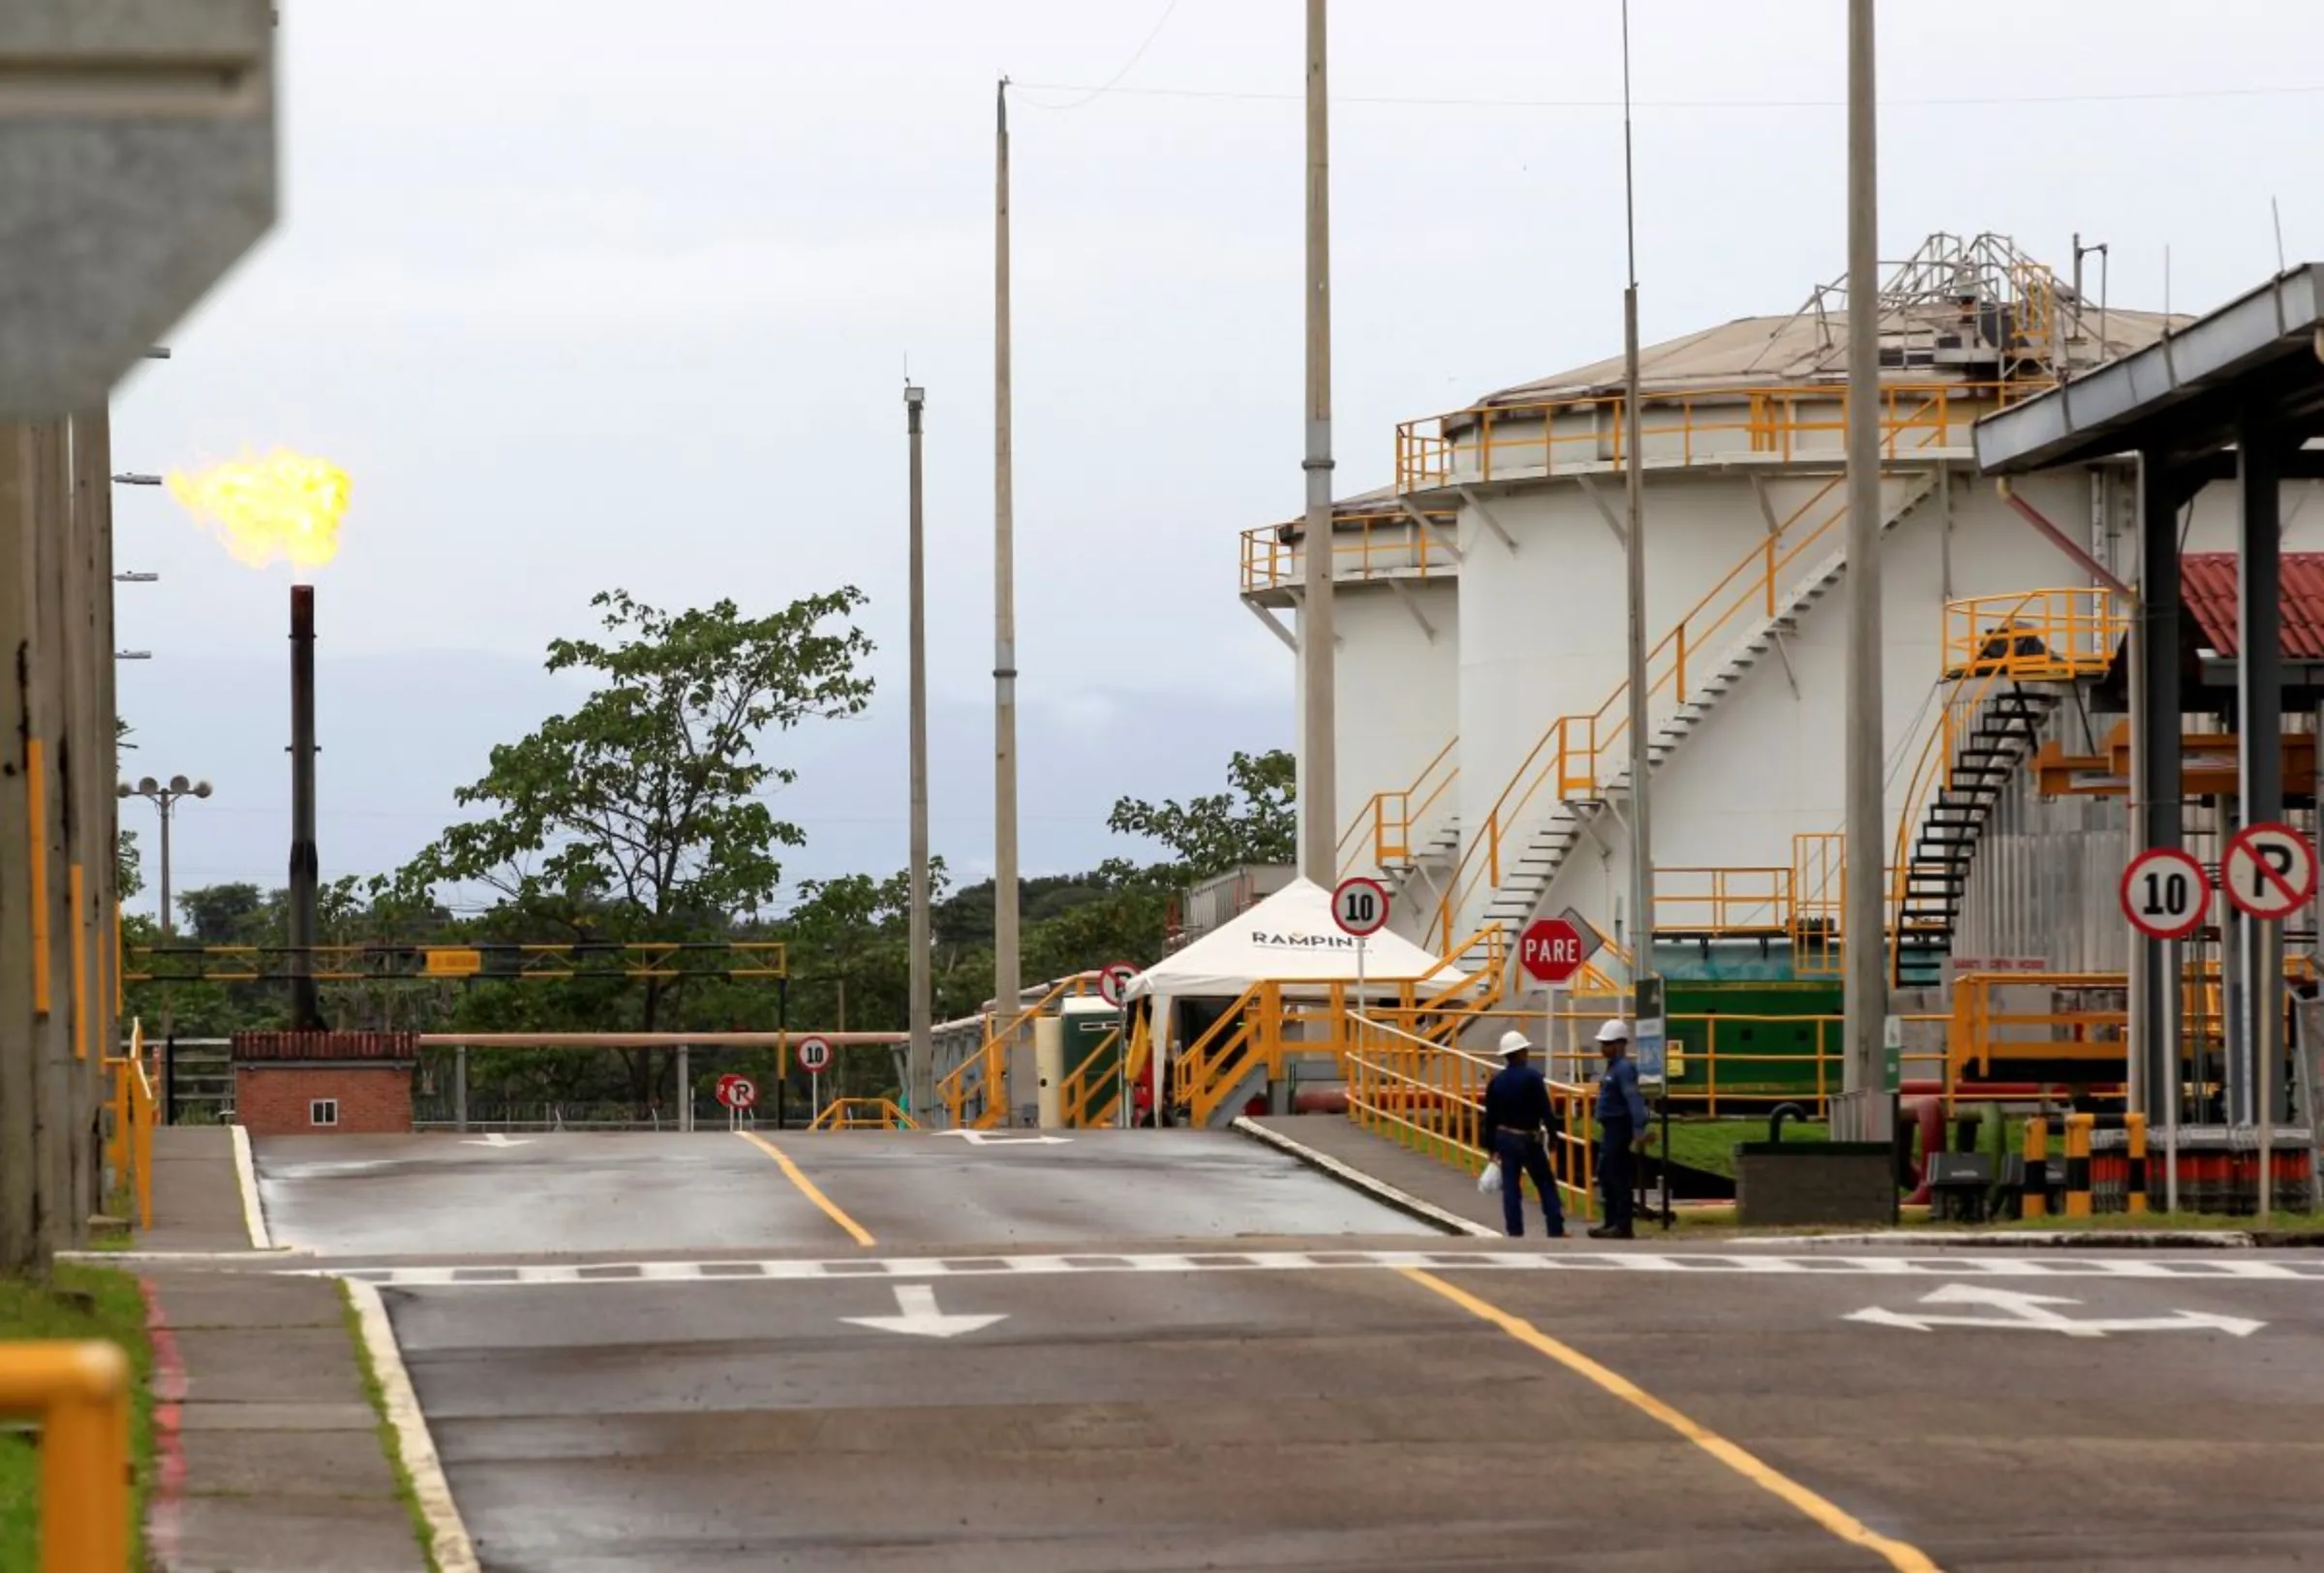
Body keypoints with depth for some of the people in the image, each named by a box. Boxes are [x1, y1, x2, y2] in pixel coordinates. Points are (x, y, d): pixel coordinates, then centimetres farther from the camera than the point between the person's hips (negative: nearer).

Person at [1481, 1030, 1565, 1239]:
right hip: (1528, 1139, -4)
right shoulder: (1532, 1077, -12)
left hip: (1505, 1138, 4)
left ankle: (1515, 1233, 2)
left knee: (1511, 1188, 5)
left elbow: (1490, 1117, 7)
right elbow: (1545, 1111, -13)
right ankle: (1556, 1231, 0)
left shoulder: (1496, 1080, 4)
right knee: (1546, 1185, 3)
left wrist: (1491, 1146, 14)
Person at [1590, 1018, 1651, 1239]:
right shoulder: (1613, 1066, 14)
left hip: (1619, 1128, -10)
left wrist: (1638, 1130, -35)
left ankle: (1622, 1227, -5)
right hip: (1610, 1128, 10)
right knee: (1605, 1175, 15)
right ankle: (1612, 1223, 22)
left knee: (1617, 1177, -8)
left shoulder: (1624, 1068, -17)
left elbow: (1634, 1100, -26)